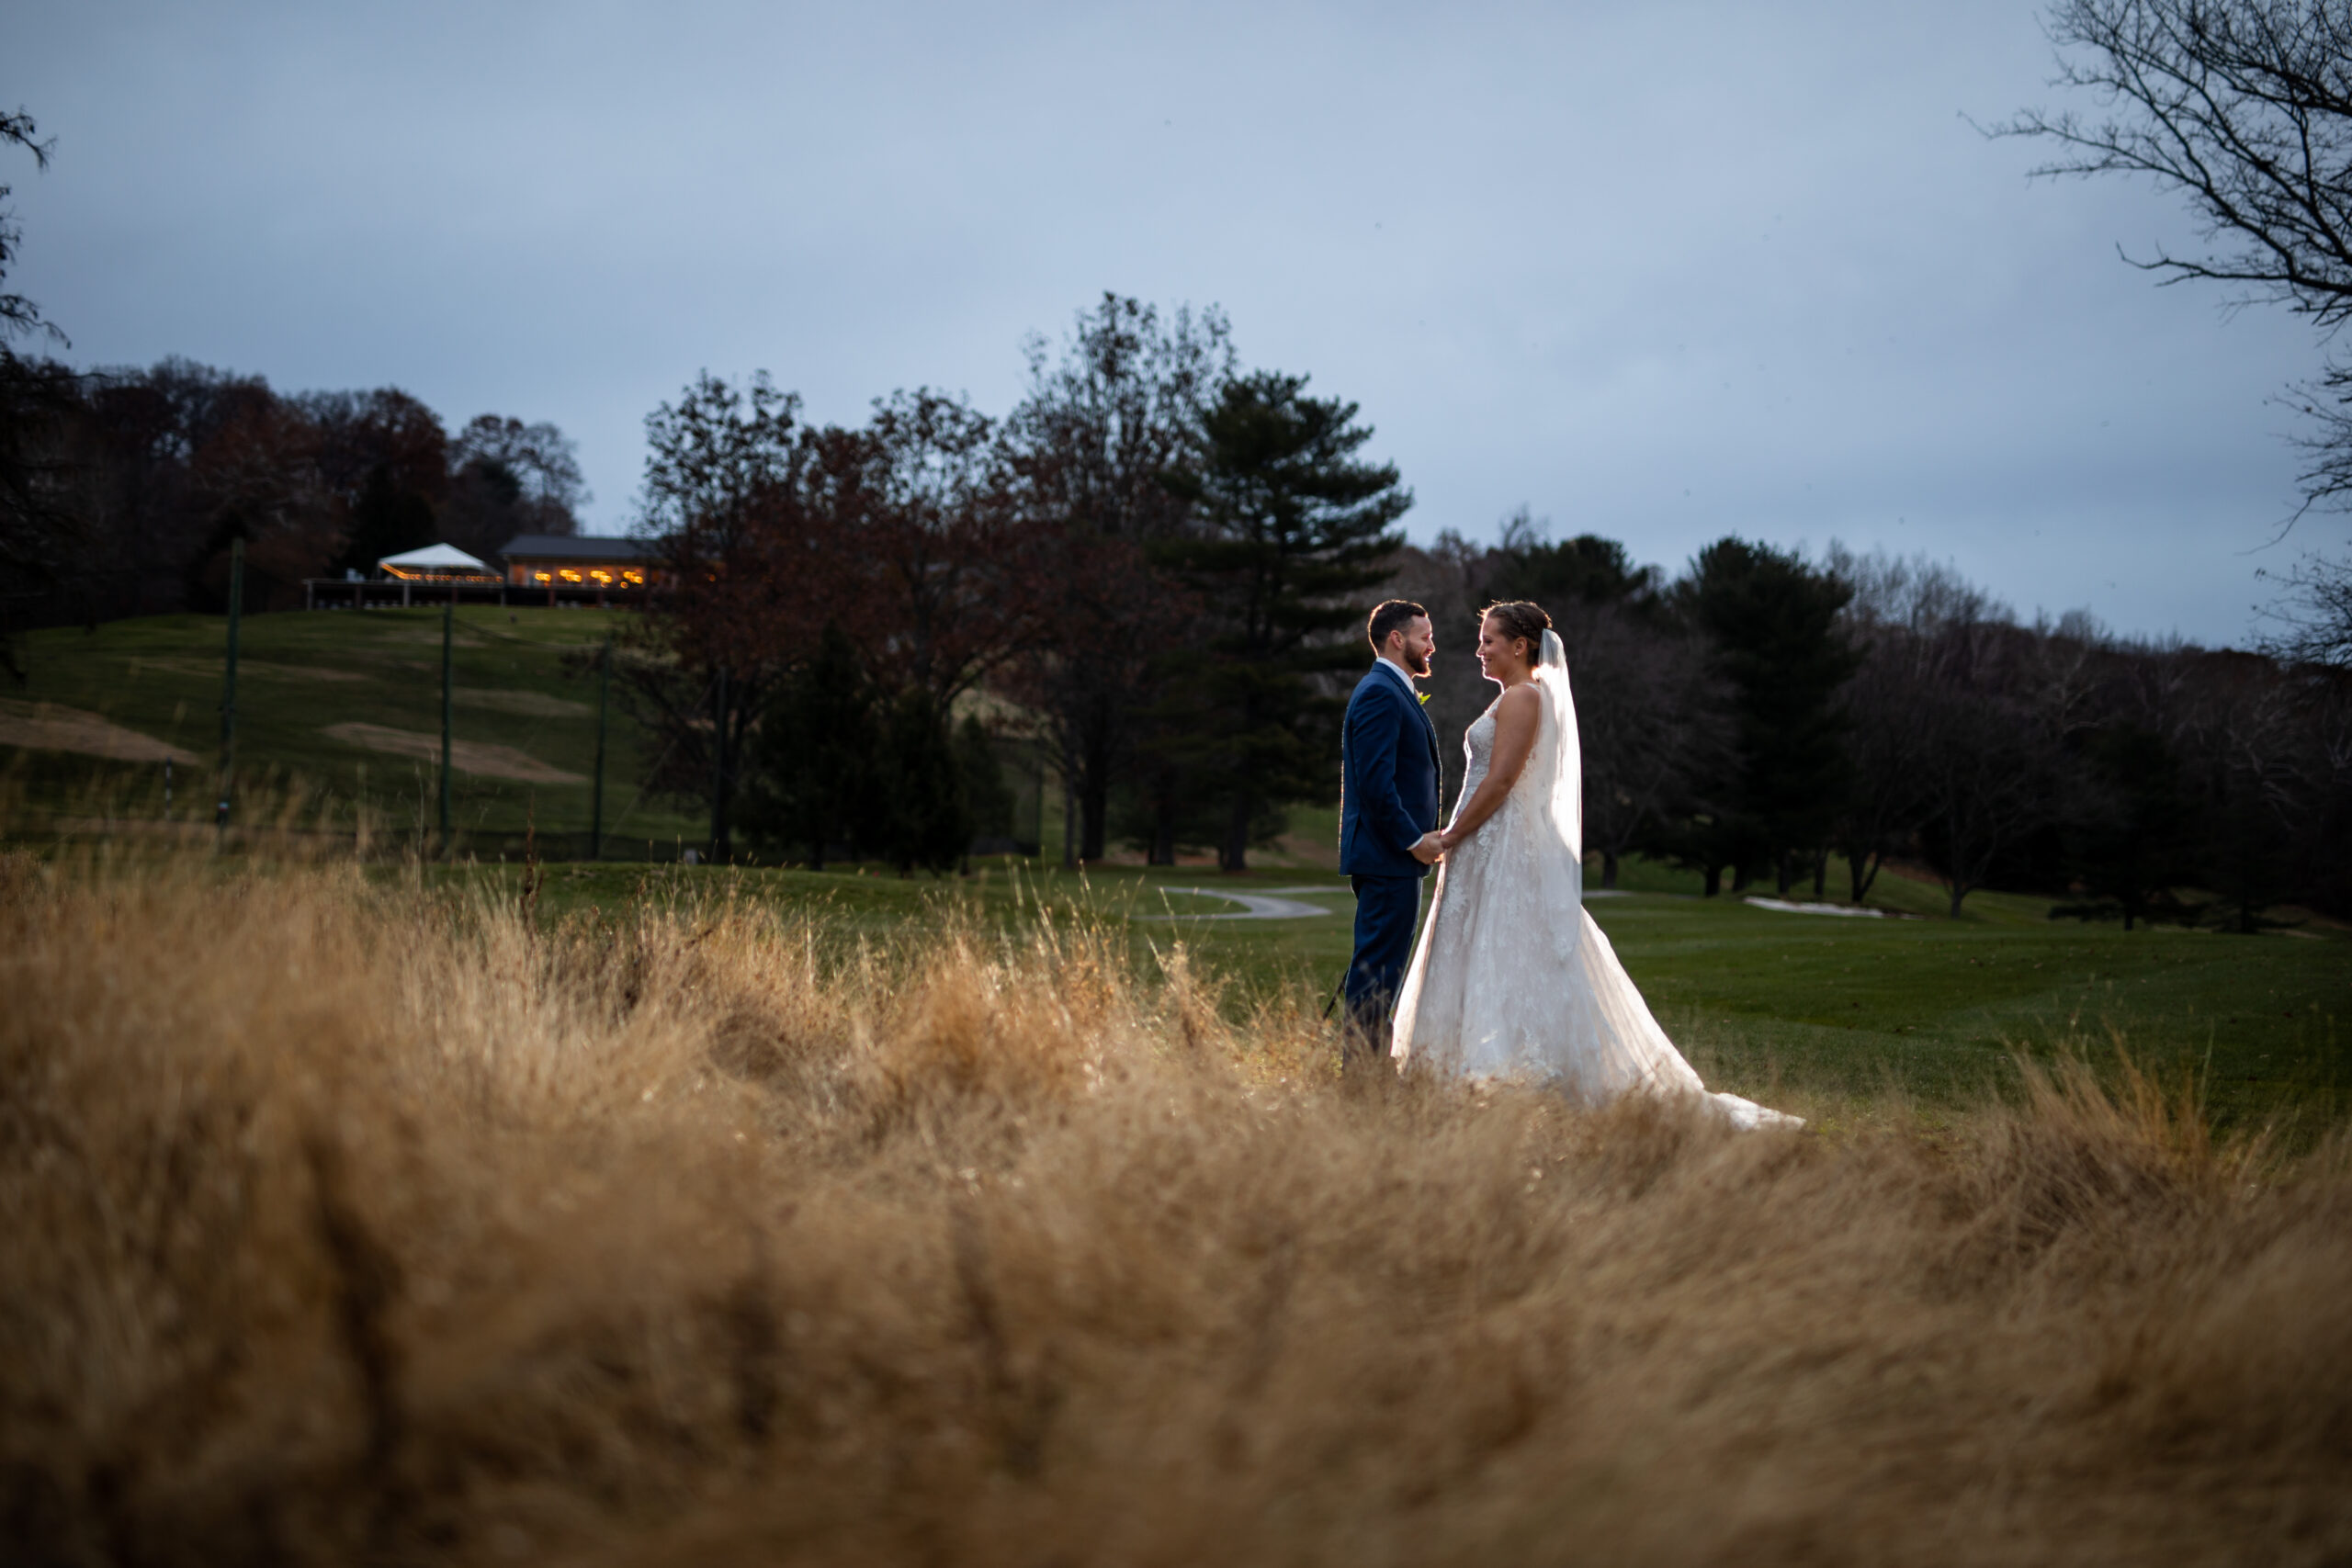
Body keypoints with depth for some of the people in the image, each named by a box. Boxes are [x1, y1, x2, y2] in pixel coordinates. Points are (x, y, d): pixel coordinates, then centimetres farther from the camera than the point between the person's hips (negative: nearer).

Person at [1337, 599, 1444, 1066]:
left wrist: (1419, 837, 18)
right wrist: (1414, 840, -18)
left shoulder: (1393, 693, 20)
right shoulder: (1380, 695, -14)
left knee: (1376, 964, 13)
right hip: (1389, 857, -11)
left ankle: (1368, 1065, 17)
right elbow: (1376, 782, -22)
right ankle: (1362, 1069, -7)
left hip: (1392, 856, 11)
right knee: (1378, 964, -9)